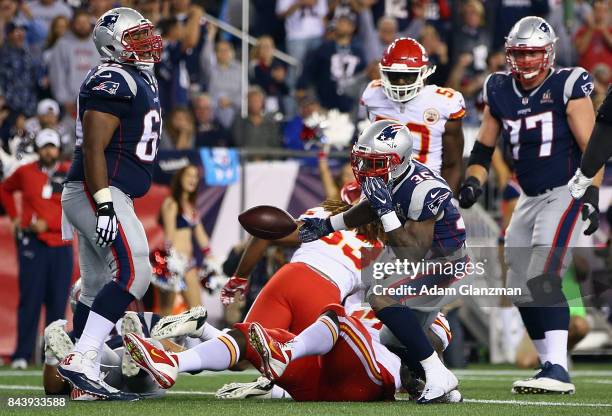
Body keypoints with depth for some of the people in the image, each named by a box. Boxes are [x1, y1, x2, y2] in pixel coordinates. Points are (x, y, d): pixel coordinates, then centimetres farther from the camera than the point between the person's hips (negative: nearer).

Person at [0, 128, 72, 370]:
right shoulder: (25, 173, 6)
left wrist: (48, 223, -13)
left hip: (61, 244, 1)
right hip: (32, 243, -1)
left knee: (58, 301, 2)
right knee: (30, 299, -5)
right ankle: (22, 354, -6)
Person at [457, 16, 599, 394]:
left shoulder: (566, 87, -9)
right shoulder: (501, 91, 7)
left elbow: (592, 148, -11)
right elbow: (484, 147, 16)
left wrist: (591, 199, -19)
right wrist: (473, 183, 0)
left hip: (565, 193, -8)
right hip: (529, 199, 8)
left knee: (544, 279, -21)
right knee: (522, 288, 8)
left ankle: (557, 372, -26)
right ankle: (553, 365, 18)